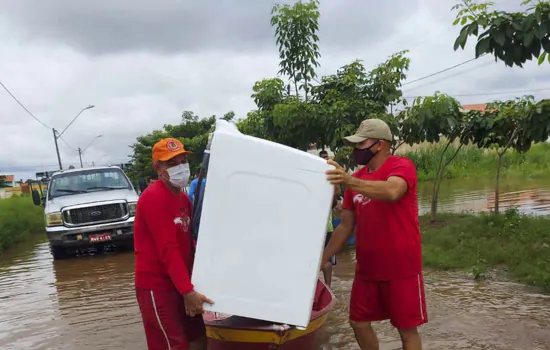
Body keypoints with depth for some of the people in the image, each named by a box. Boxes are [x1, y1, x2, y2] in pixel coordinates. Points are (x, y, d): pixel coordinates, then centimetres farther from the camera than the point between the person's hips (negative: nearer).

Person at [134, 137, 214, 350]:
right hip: (156, 286, -9)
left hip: (180, 283, 9)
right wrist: (188, 291, -29)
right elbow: (168, 250, -25)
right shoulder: (153, 198, -18)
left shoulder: (183, 198, 11)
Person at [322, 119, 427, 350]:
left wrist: (350, 181, -46)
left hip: (401, 268, -6)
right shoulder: (357, 179, 9)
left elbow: (391, 192, -34)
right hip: (366, 268, 6)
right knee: (358, 322, 12)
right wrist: (322, 259, 7)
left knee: (407, 329, 6)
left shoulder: (402, 166, -9)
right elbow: (345, 226, 12)